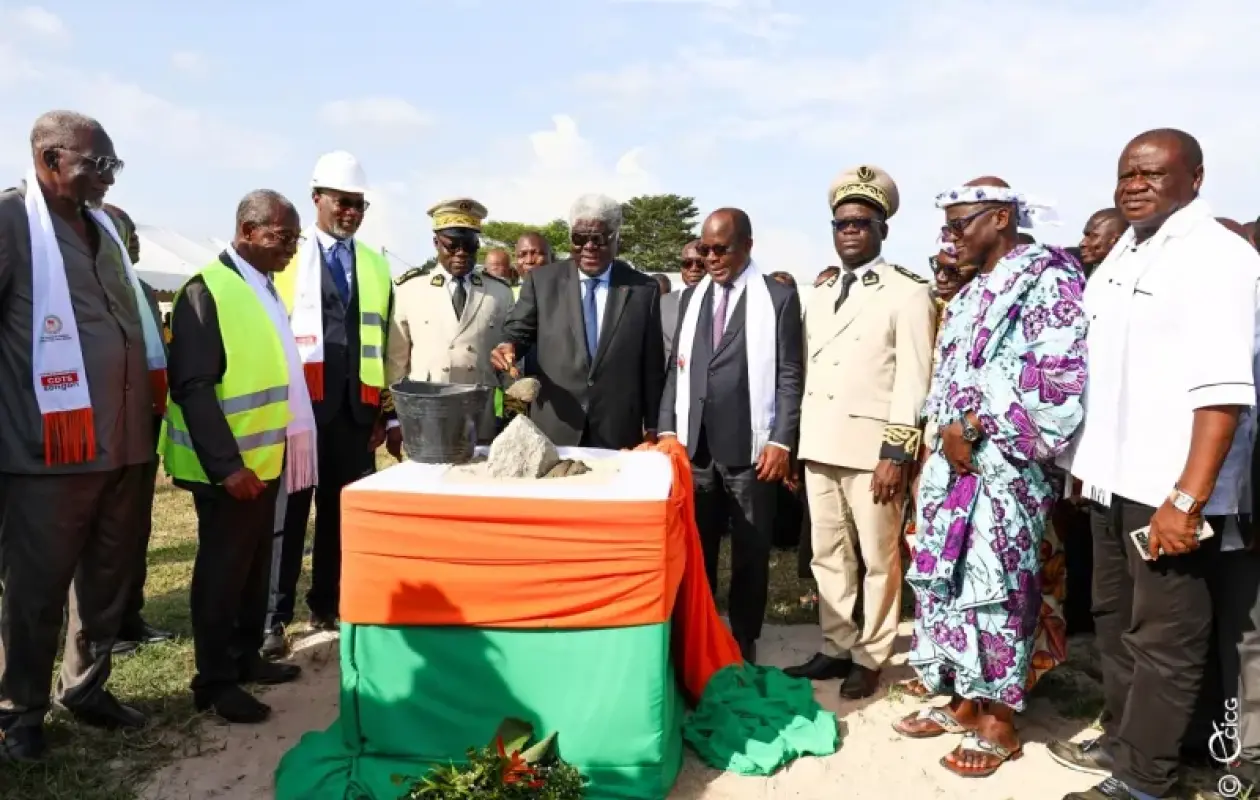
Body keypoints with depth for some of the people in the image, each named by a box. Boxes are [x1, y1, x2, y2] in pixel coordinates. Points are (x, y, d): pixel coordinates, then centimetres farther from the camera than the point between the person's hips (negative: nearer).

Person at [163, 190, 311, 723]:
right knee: (223, 568, 4)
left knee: (255, 562, 17)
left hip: (265, 457, 8)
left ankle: (247, 657, 31)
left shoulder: (265, 288, 10)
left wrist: (264, 455, 13)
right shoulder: (206, 292, -15)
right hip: (228, 465, -8)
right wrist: (227, 464, -23)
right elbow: (193, 387, -19)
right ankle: (214, 681, 17)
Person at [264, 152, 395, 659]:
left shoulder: (376, 266, 16)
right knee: (288, 512, 0)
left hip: (356, 411, 4)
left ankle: (327, 608, 22)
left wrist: (391, 412, 10)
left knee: (343, 513, 9)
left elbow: (388, 345, 14)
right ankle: (274, 617, 9)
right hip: (298, 406, -4)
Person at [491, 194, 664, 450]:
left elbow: (652, 366, 5)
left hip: (618, 433, 0)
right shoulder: (542, 280, 3)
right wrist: (510, 346, -18)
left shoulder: (644, 289, 3)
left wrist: (652, 427, 6)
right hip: (553, 430, 0)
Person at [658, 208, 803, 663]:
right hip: (694, 446, 4)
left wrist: (781, 441, -12)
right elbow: (677, 369, 14)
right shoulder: (691, 297, 13)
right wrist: (667, 428, 5)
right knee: (694, 549, 11)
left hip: (750, 448, -4)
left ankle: (744, 642, 21)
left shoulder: (779, 297, -1)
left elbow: (789, 377, -5)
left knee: (750, 553, 7)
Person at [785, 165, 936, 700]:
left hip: (871, 447, -6)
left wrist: (897, 454, -16)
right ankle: (835, 648, 24)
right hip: (819, 447, 7)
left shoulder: (907, 293, -5)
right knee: (828, 556, 13)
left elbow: (913, 381, -11)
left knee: (878, 559, 4)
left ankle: (870, 657, 16)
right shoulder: (818, 296, 16)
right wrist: (796, 440, 11)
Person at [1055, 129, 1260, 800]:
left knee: (1163, 638, 4)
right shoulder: (1123, 253, 13)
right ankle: (1119, 739, 35)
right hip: (1111, 478, 8)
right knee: (1115, 620, 19)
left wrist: (1187, 498, -25)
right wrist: (1086, 460, 15)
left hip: (1169, 489, -8)